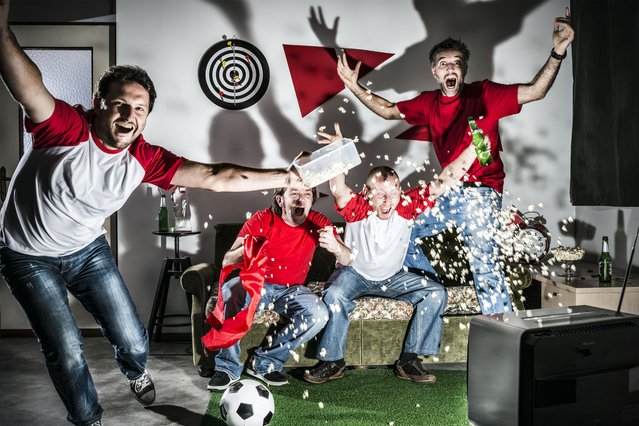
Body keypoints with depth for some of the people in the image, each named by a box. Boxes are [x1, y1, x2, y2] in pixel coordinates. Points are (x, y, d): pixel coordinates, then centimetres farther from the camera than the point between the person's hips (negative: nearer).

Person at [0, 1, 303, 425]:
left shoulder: (144, 159, -18)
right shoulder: (66, 128, -29)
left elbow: (215, 177, -23)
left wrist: (288, 176, -29)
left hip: (87, 251, 3)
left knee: (134, 341, 6)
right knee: (67, 353, -3)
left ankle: (136, 373, 46)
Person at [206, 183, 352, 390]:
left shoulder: (317, 223, -8)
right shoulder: (262, 219, -14)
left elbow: (348, 261, -16)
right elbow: (227, 261, -18)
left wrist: (335, 246, -40)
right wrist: (244, 251, -43)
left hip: (292, 289, 2)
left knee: (319, 314, -28)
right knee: (231, 290, -34)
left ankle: (265, 361, -11)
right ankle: (228, 366, -18)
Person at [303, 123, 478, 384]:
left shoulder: (407, 206, -19)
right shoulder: (358, 209, -24)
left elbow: (441, 184, -25)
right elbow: (338, 190, -45)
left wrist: (474, 146, -34)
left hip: (392, 278, 3)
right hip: (354, 274, -3)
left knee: (436, 293, -13)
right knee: (334, 296, -34)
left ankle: (409, 360, -9)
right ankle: (332, 362, -15)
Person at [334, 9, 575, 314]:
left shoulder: (484, 94, -5)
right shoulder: (428, 103, 9)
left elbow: (535, 91, -13)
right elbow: (388, 111, 17)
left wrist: (557, 53, -27)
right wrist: (354, 86, 8)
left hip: (480, 194, -6)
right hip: (447, 194, 7)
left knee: (484, 260, -18)